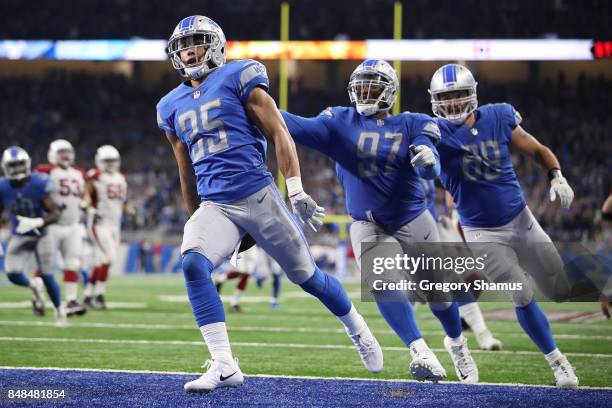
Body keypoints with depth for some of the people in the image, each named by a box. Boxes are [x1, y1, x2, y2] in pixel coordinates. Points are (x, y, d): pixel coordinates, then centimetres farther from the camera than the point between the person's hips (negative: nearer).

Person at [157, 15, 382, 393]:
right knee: (193, 264, -24)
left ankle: (357, 329, 35)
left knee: (306, 274, 7)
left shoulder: (238, 78, -1)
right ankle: (224, 366, -24)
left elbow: (279, 134, -4)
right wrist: (197, 223, 24)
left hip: (258, 195, -4)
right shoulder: (172, 106, 15)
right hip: (214, 206, 4)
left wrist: (297, 192, -12)